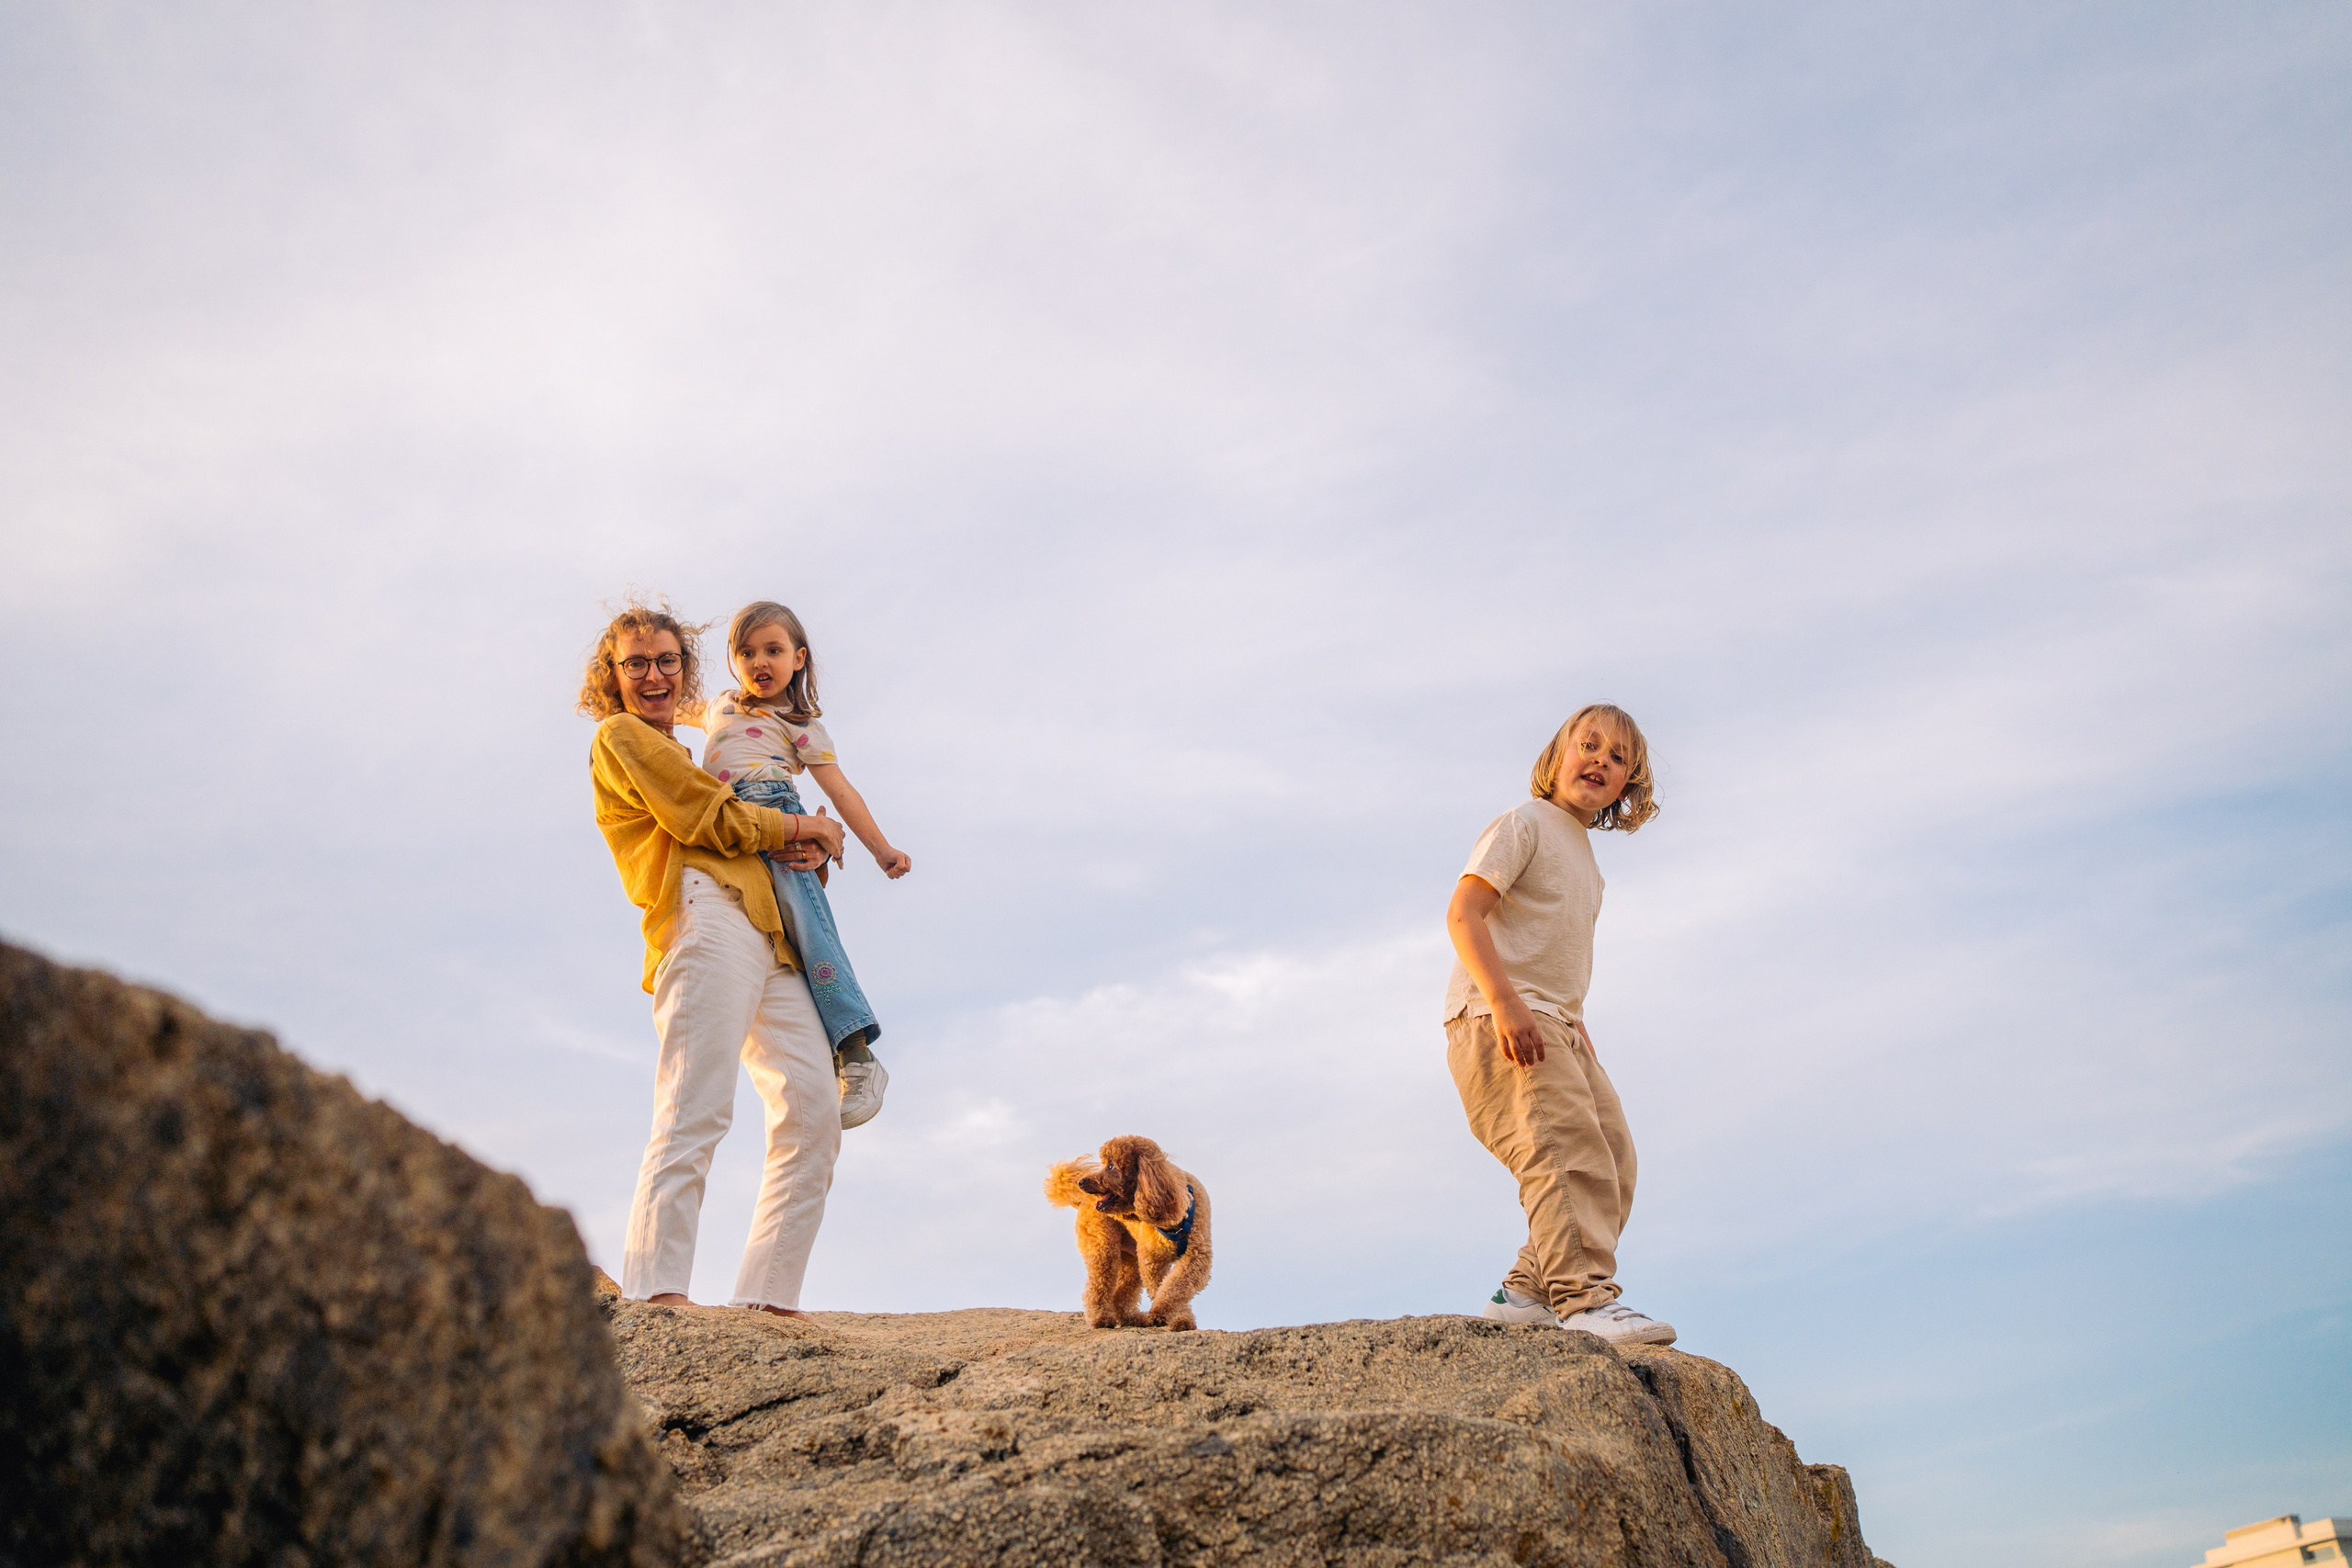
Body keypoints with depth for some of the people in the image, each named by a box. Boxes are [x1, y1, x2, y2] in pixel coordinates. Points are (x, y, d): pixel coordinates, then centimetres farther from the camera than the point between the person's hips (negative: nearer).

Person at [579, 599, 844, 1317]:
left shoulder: (680, 756, 37)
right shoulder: (620, 735, 12)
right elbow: (703, 817, -2)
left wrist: (808, 850, 7)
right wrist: (795, 827, 9)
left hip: (770, 940, 8)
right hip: (706, 916, -8)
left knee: (814, 1108, -6)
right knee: (696, 1107, -20)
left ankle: (765, 1295, -9)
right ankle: (655, 1289, -27)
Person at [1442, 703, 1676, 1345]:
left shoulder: (1583, 854, 25)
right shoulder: (1525, 824, -2)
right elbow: (1462, 914, -14)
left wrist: (1579, 1029, 22)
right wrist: (1504, 1001, -25)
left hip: (1555, 1024, 9)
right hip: (1496, 1020, -9)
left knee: (1613, 1159, 0)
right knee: (1567, 1150, -22)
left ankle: (1527, 1291, -1)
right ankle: (1586, 1297, -27)